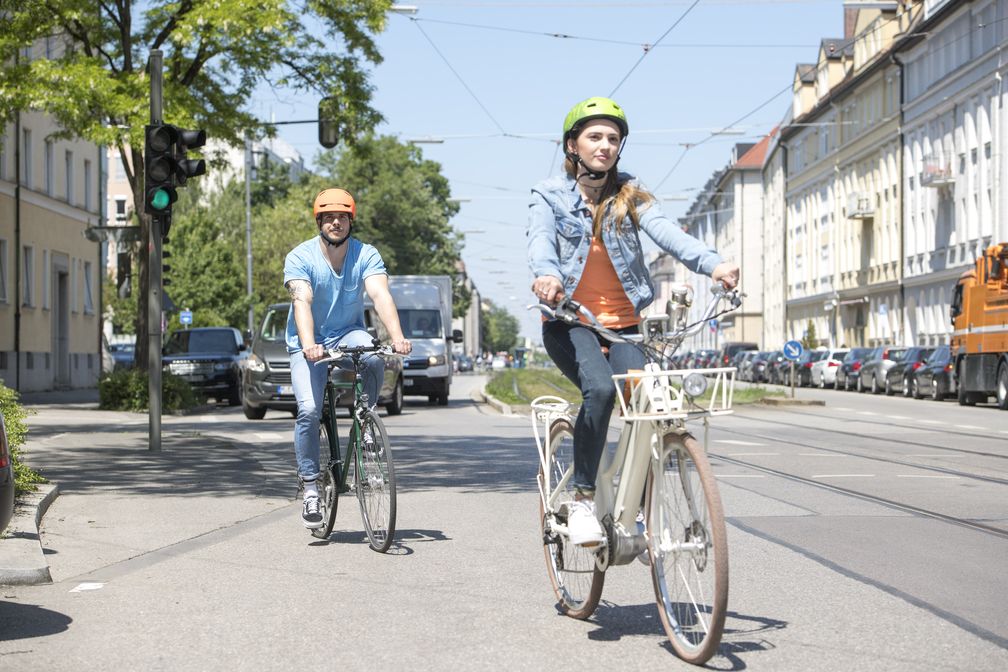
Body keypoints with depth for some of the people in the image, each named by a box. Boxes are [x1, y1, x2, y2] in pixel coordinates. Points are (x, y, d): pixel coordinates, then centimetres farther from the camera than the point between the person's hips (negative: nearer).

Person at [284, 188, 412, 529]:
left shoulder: (366, 255, -9)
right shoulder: (300, 257, -14)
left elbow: (381, 295, -23)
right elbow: (302, 300, -29)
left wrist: (397, 337, -41)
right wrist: (308, 344, -47)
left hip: (347, 333, 1)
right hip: (307, 343, -1)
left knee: (375, 359, -33)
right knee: (309, 409, -20)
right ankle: (310, 486, -6)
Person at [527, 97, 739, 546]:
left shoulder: (630, 195, 8)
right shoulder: (550, 195, 3)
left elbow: (665, 231, -11)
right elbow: (541, 238, -18)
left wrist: (712, 264, -31)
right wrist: (546, 274, -43)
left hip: (622, 324, 3)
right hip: (569, 321, -3)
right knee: (600, 389, -30)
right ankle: (582, 501, -18)